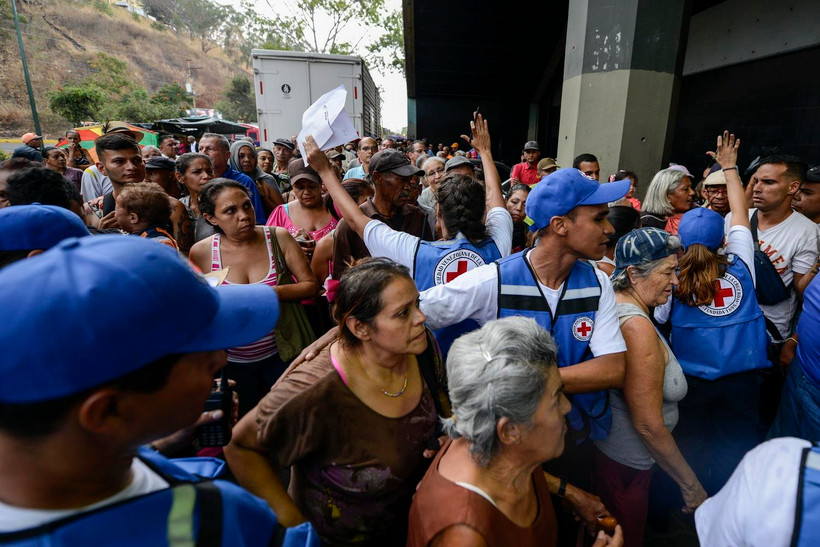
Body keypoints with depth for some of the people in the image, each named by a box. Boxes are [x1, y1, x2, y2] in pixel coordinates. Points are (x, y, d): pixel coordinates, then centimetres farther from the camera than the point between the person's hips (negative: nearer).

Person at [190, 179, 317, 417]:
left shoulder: (278, 238, -11)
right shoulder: (201, 252, -9)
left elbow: (311, 285, -9)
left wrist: (274, 292, -25)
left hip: (280, 352, 0)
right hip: (234, 362, 1)